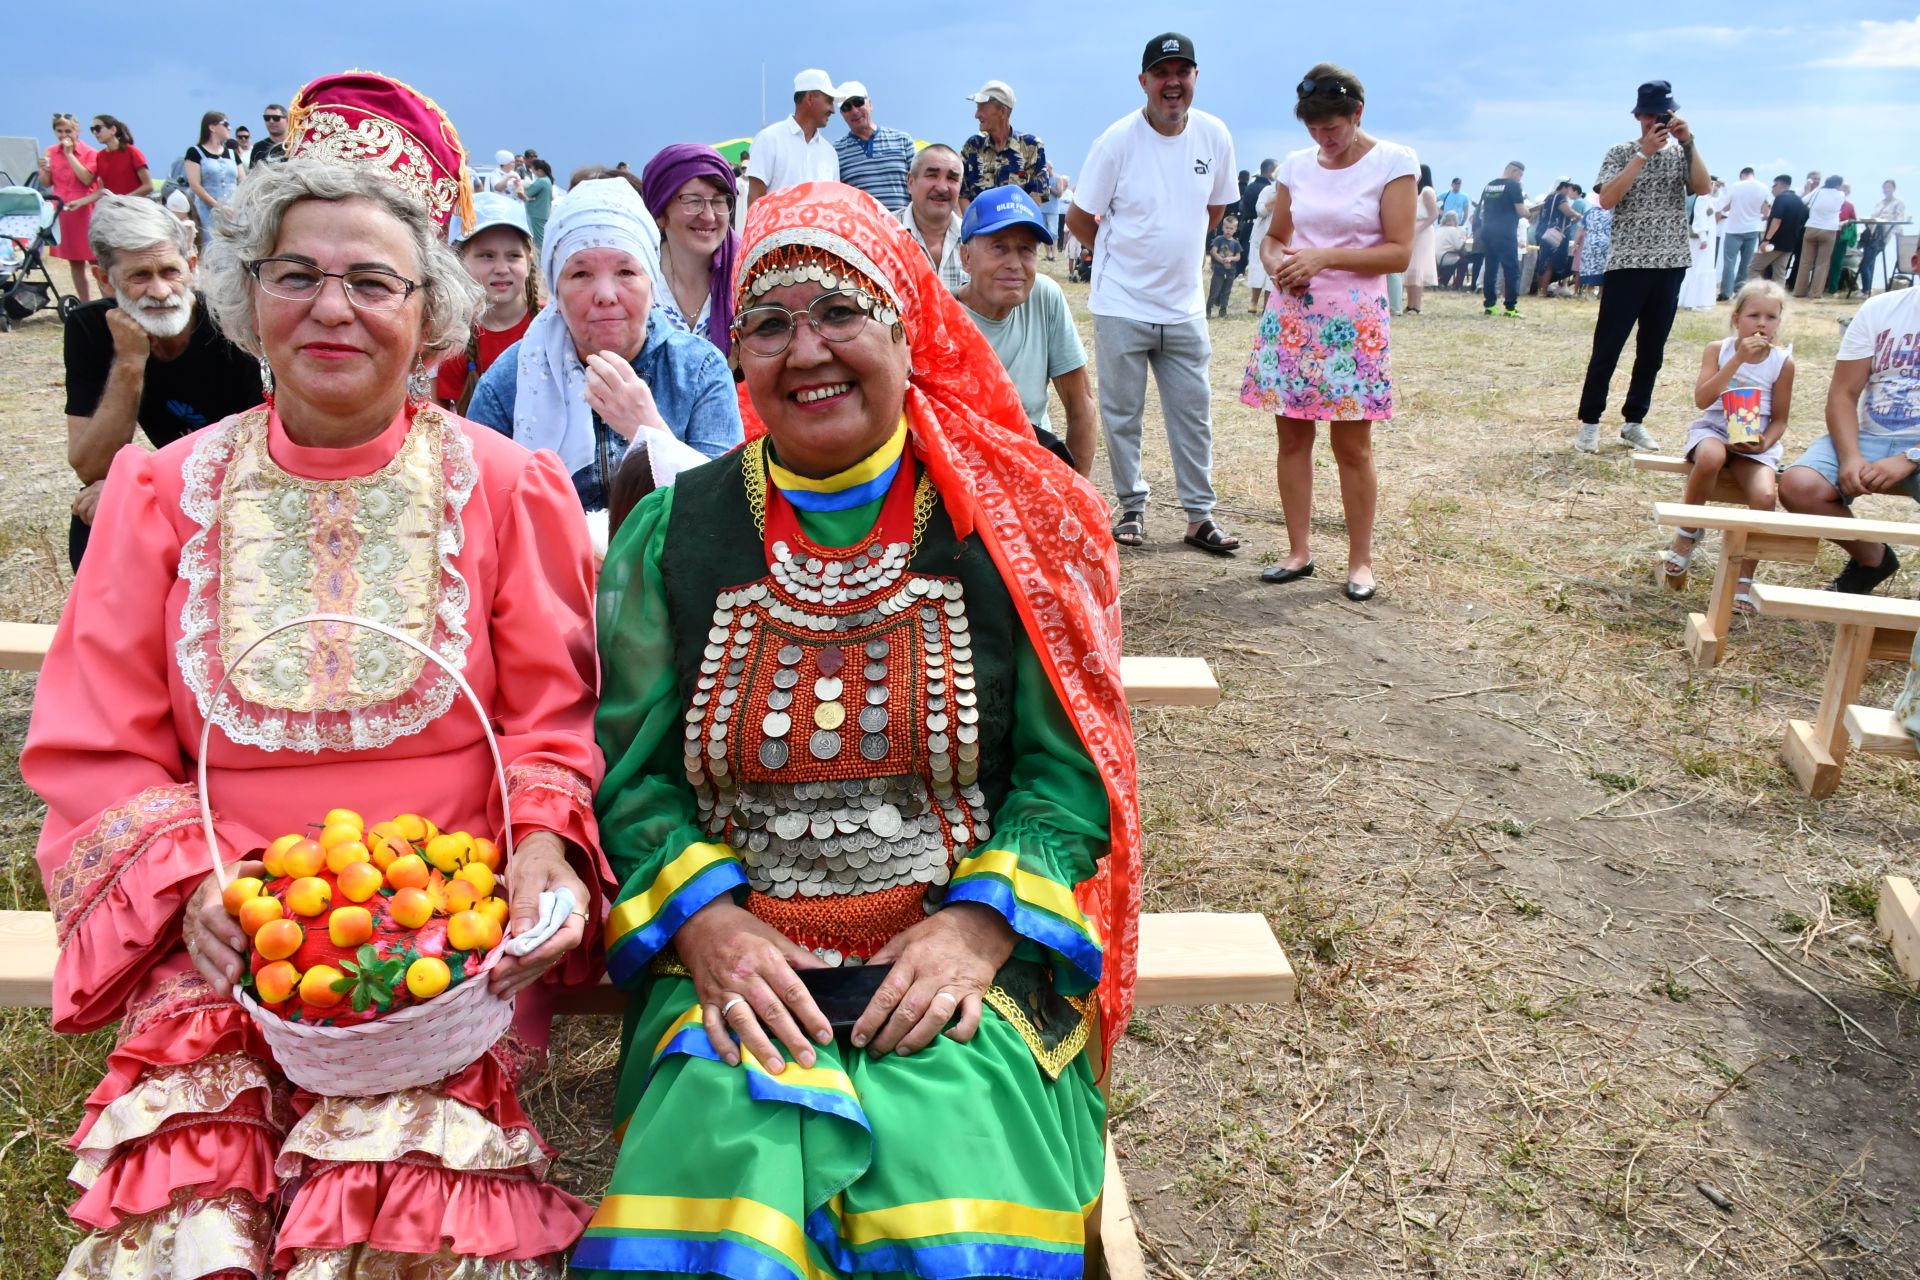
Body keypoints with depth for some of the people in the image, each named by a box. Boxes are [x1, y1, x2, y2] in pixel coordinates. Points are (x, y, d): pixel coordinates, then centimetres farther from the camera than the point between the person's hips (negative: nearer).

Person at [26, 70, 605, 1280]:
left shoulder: (506, 486, 4)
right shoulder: (165, 492, 8)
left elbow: (554, 715, 3)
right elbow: (93, 751, 7)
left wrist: (543, 837, -16)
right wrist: (192, 878, -9)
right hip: (224, 943, 2)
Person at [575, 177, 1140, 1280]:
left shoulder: (1003, 526, 2)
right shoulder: (676, 532, 7)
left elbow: (1070, 770, 1)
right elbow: (630, 773, 5)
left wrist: (977, 927, -12)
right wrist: (705, 921, -11)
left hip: (964, 956, 0)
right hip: (735, 960, 1)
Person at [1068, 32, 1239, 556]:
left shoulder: (1215, 136, -1)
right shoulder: (1117, 140, -12)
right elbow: (1080, 218, -3)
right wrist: (1121, 256, 10)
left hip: (1185, 306, 3)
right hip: (1121, 305, -3)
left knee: (1193, 414, 7)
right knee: (1122, 415, 5)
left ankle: (1200, 516, 16)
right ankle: (1131, 508, 21)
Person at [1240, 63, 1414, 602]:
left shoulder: (1394, 163, -3)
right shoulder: (1296, 166, 8)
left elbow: (1398, 252, -8)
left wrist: (1325, 257, -17)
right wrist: (1278, 264, -6)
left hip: (1354, 320, -4)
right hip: (1290, 315, 4)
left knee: (1352, 445, -1)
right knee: (1292, 436, 5)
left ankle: (1360, 561, 9)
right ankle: (1299, 551, 16)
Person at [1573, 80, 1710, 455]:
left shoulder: (1681, 153, 9)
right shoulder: (1621, 152, 1)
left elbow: (1703, 189, -7)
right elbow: (1606, 199, -14)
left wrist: (1688, 141, -13)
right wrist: (1644, 153, -17)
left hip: (1671, 264, 4)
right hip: (1628, 263, -4)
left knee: (1652, 348, 8)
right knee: (1608, 346, -4)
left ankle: (1634, 422, 16)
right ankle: (1589, 422, 3)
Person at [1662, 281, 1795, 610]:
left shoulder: (1783, 361, 1)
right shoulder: (1718, 349, -1)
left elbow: (1780, 419, 5)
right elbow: (1702, 400, -15)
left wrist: (1765, 443, -16)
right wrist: (1738, 359, -20)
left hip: (1756, 441, 1)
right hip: (1713, 430, -1)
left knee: (1765, 495, -28)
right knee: (1711, 457, -40)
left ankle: (1744, 578, -12)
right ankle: (1687, 533, -14)